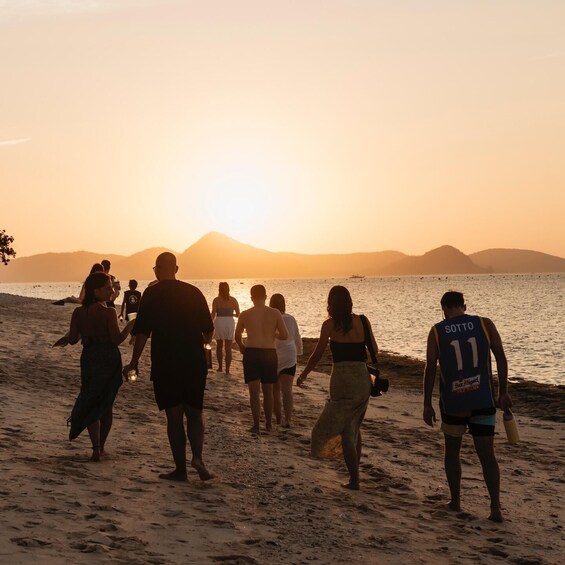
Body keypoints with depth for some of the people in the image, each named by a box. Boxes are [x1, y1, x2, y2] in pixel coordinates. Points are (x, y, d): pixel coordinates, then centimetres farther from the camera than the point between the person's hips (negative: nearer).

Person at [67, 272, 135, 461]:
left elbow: (72, 340, 2)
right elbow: (117, 339, -18)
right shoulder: (109, 312, -15)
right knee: (106, 404, 14)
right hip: (109, 360, -3)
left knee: (89, 402, 12)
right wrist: (131, 324, -8)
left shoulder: (78, 312, -3)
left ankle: (96, 447, -2)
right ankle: (100, 446, 19)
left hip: (89, 359, 3)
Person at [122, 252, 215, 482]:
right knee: (194, 413, 13)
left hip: (165, 365, -2)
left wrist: (134, 362, 0)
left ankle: (180, 468, 7)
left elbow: (142, 332, -9)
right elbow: (208, 331, 7)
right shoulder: (193, 292, 3)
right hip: (195, 364, 2)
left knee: (174, 416, 5)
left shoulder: (152, 294, -5)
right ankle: (198, 456, -9)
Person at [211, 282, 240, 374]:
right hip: (230, 323, 1)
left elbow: (213, 314, -8)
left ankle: (220, 367, 24)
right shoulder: (233, 300, 2)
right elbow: (238, 314, 6)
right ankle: (227, 370, -2)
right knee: (228, 348, 3)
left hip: (219, 322, 0)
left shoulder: (216, 300, -3)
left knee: (219, 346, 20)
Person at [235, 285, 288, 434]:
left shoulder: (245, 315, -1)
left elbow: (237, 336, 12)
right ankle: (269, 424, 23)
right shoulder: (275, 313, -2)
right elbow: (285, 336, -4)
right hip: (269, 354, 1)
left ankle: (256, 425, -5)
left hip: (251, 353, -1)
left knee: (254, 392, 1)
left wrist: (242, 347, 32)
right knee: (268, 391, 16)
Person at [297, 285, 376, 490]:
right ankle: (355, 472, 27)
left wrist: (303, 375, 13)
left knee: (345, 431, 3)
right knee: (354, 427, 20)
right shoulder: (362, 321, 3)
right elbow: (374, 350, 11)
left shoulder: (330, 325, -6)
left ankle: (354, 480, -1)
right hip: (363, 379, 5)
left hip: (343, 380, -4)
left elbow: (317, 354, 0)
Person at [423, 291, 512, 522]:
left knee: (452, 450, 19)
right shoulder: (485, 325, 0)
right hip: (483, 401, 0)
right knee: (487, 454, 4)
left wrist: (427, 404, 1)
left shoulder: (437, 331, -2)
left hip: (452, 403, 0)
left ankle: (455, 501, 22)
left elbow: (430, 369, -4)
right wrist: (503, 392, 4)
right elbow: (501, 359, -3)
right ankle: (495, 506, -7)